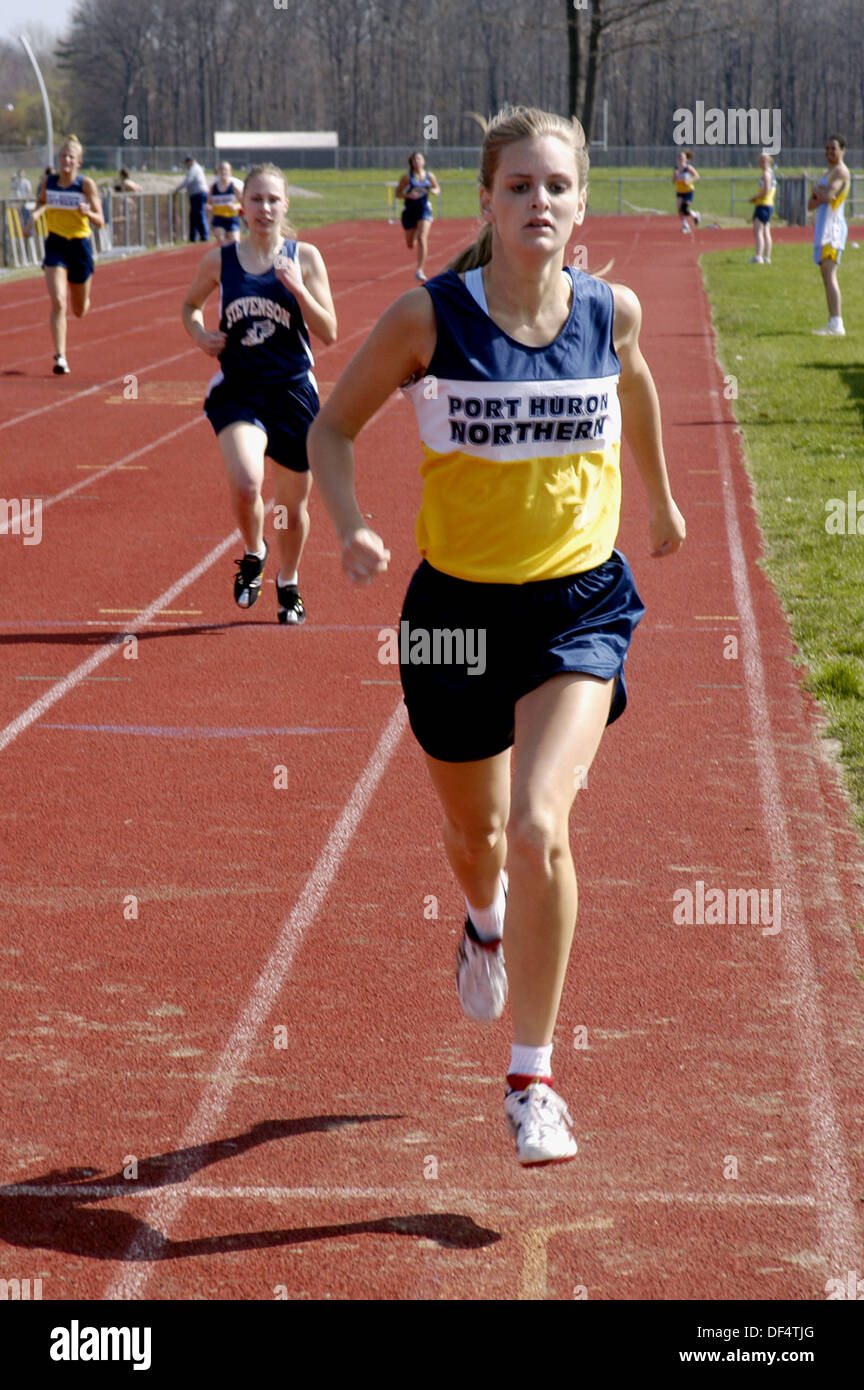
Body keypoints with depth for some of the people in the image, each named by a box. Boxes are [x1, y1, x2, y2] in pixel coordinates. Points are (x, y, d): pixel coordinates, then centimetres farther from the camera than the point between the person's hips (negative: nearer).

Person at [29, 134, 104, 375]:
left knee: (79, 312, 15)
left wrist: (87, 212, -30)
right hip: (55, 244, 0)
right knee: (58, 303, -18)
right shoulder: (48, 182, -3)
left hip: (80, 246, 0)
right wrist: (36, 213, -4)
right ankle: (60, 357, -13)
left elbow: (100, 222, -10)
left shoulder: (86, 185, -10)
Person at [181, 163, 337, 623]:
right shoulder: (219, 260, 2)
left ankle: (288, 585, 38)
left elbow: (329, 333, -3)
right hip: (238, 390, -1)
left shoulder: (304, 257, -1)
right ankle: (253, 554, 8)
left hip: (293, 390, 1)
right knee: (245, 484, -25)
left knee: (293, 503, 11)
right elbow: (190, 305, 20)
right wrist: (199, 334, -1)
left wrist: (297, 288, -17)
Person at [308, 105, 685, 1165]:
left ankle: (532, 1077, -5)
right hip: (458, 603, 1)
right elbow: (333, 425, -1)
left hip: (580, 602, 0)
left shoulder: (612, 311, -6)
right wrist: (349, 526, -19)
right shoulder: (430, 317, -13)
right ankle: (486, 922, 59)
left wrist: (662, 500, 32)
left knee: (539, 830, -20)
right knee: (473, 833, 20)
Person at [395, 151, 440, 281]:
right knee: (410, 244, 10)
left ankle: (420, 270, -17)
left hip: (424, 210, 0)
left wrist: (434, 191, -9)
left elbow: (437, 189, 15)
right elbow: (398, 193, -3)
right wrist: (408, 195, -22)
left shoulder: (430, 176, 1)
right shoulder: (407, 177, -6)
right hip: (409, 211, 0)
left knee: (422, 239, -19)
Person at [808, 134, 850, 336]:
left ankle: (837, 324, -24)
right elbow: (811, 205, 20)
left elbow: (828, 195, -24)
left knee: (829, 274, -17)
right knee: (826, 276, 9)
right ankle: (833, 323, 10)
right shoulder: (827, 173, 22)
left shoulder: (841, 171, -8)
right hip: (823, 227, 10)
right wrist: (819, 196, -3)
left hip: (833, 228, -10)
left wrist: (817, 190, -3)